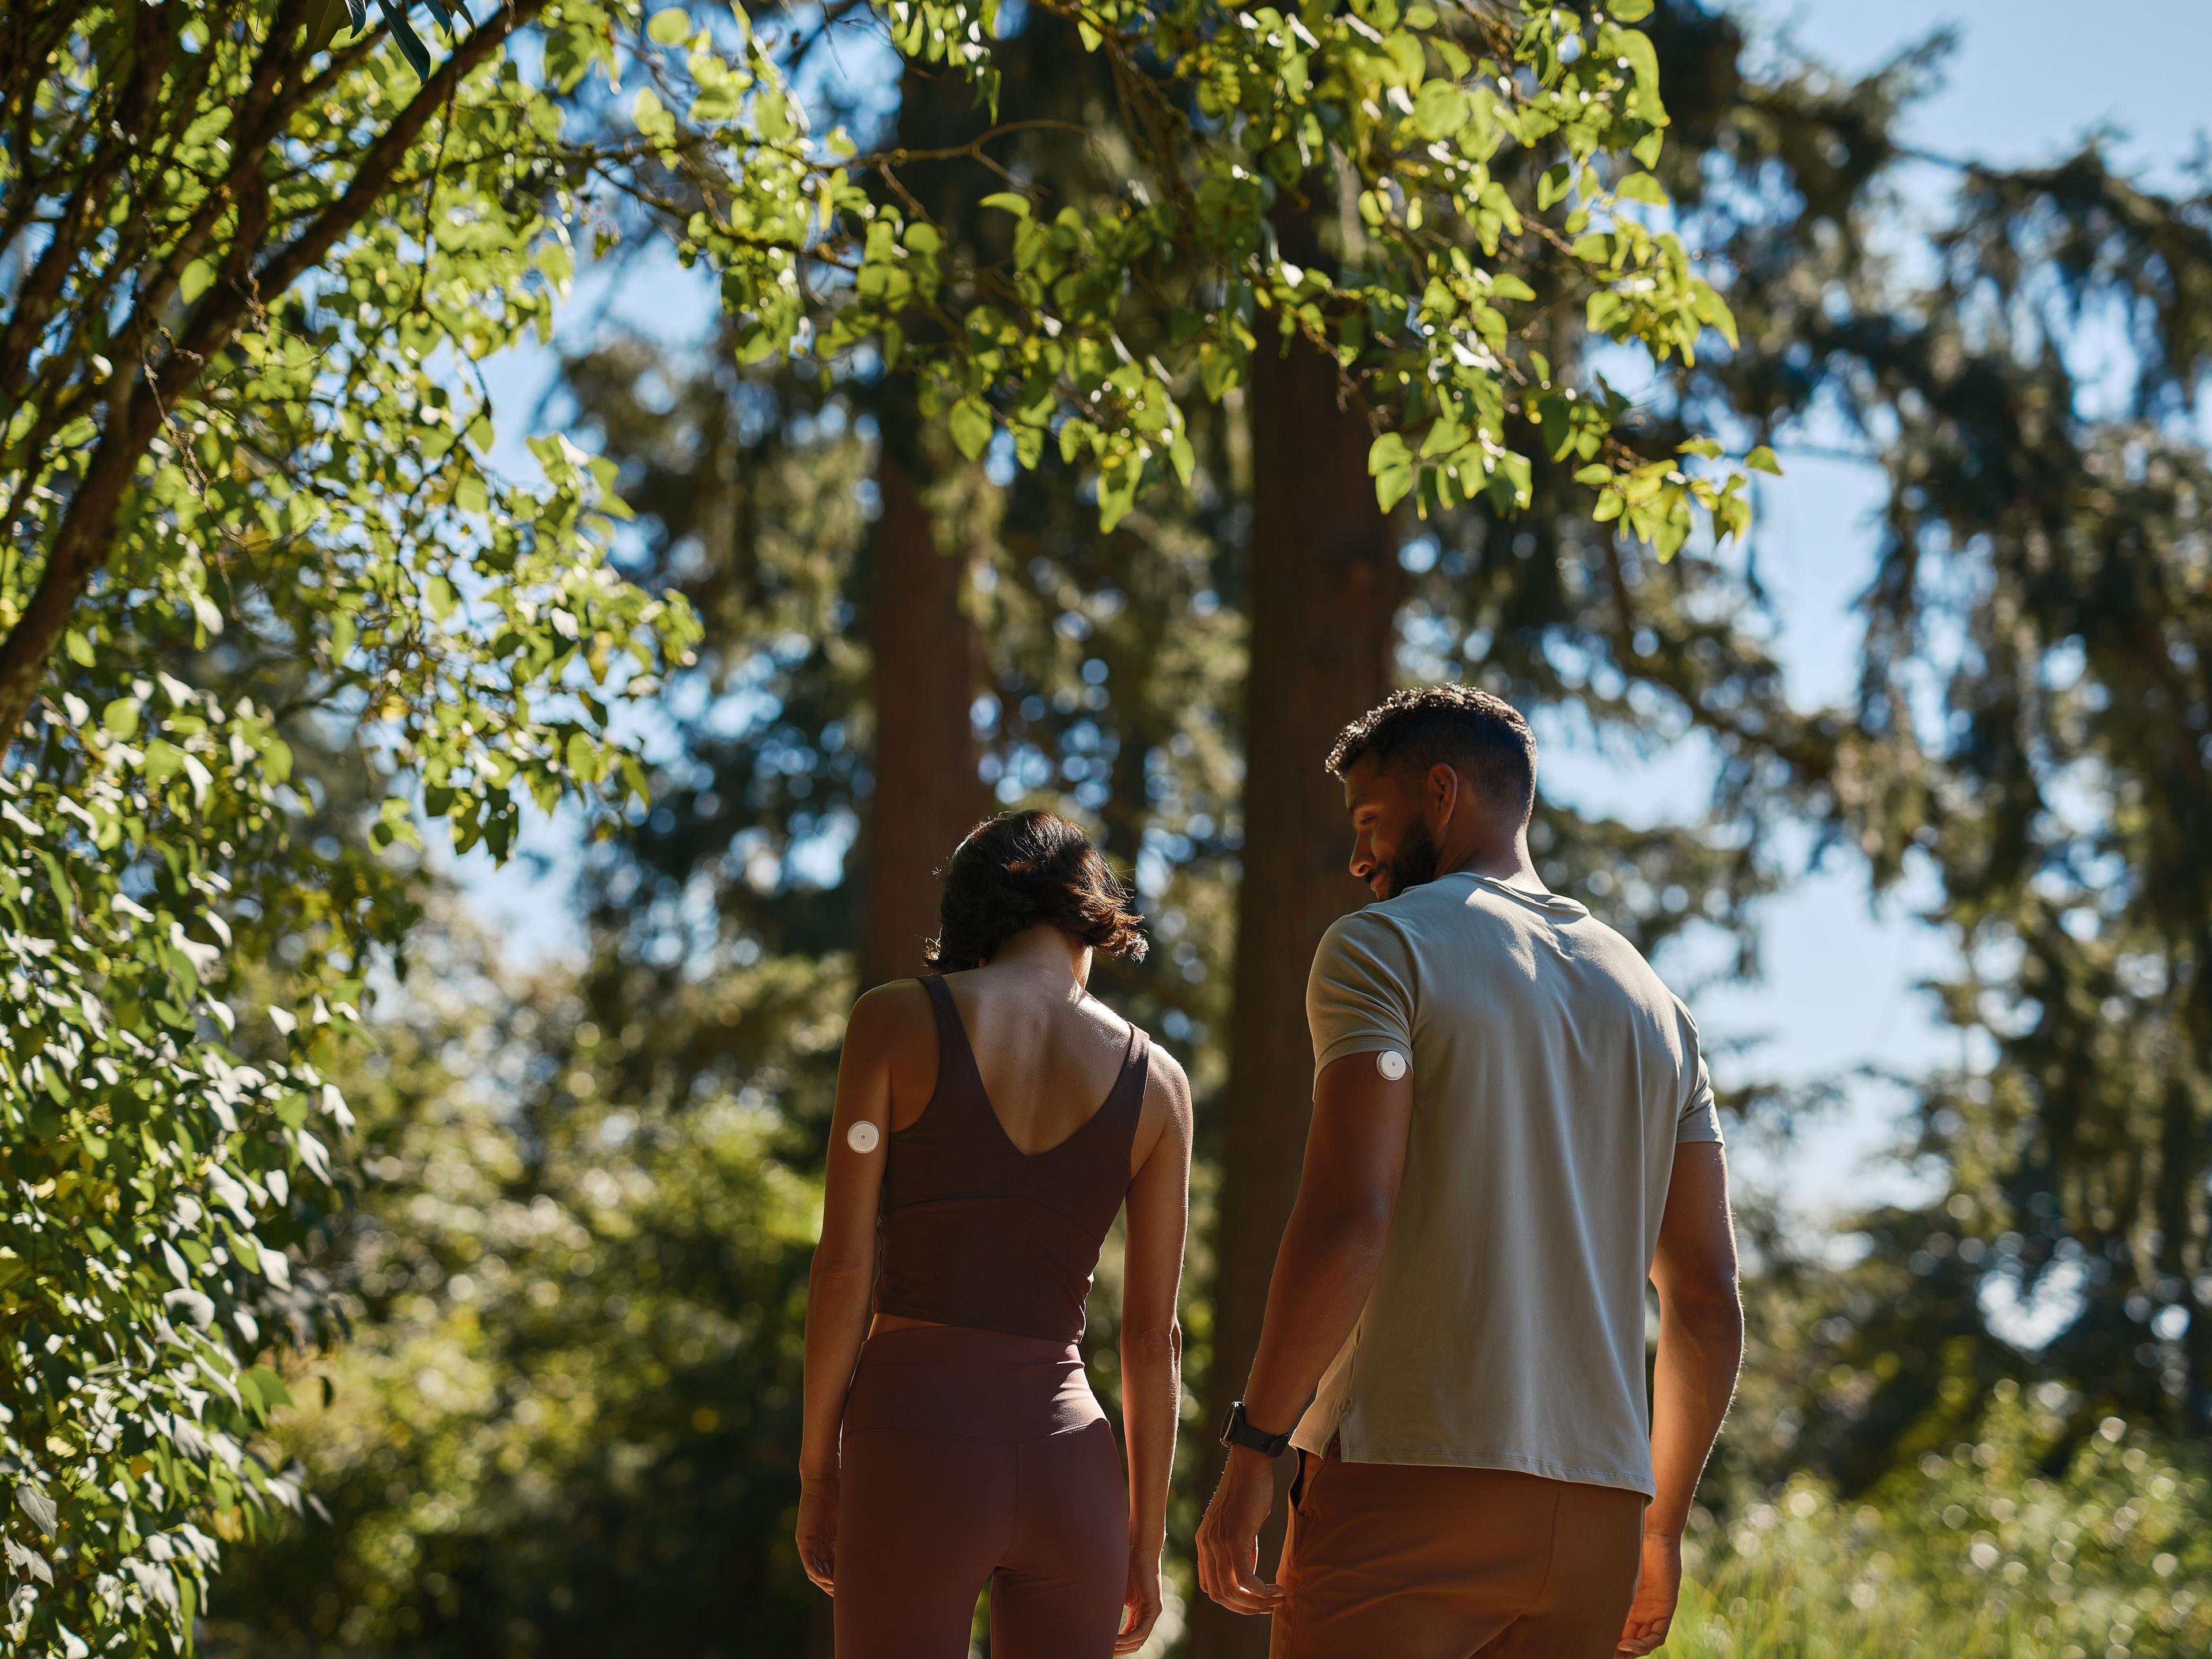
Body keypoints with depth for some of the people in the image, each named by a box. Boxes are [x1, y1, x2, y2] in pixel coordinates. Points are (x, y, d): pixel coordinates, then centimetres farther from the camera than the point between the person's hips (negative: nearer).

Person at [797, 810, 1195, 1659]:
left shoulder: (897, 1021, -1)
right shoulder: (1155, 1079, 5)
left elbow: (844, 1265, -5)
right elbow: (1153, 1334, 6)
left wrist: (817, 1475, 3)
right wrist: (1145, 1538, 13)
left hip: (915, 1455, -2)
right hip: (1069, 1457, 3)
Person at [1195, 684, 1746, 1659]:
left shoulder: (1385, 947, 0)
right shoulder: (1652, 1002, 19)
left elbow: (1348, 1219, -14)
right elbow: (1707, 1298, 17)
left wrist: (1250, 1449, -10)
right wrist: (1660, 1528, 24)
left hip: (1407, 1474, -6)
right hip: (1596, 1505, 6)